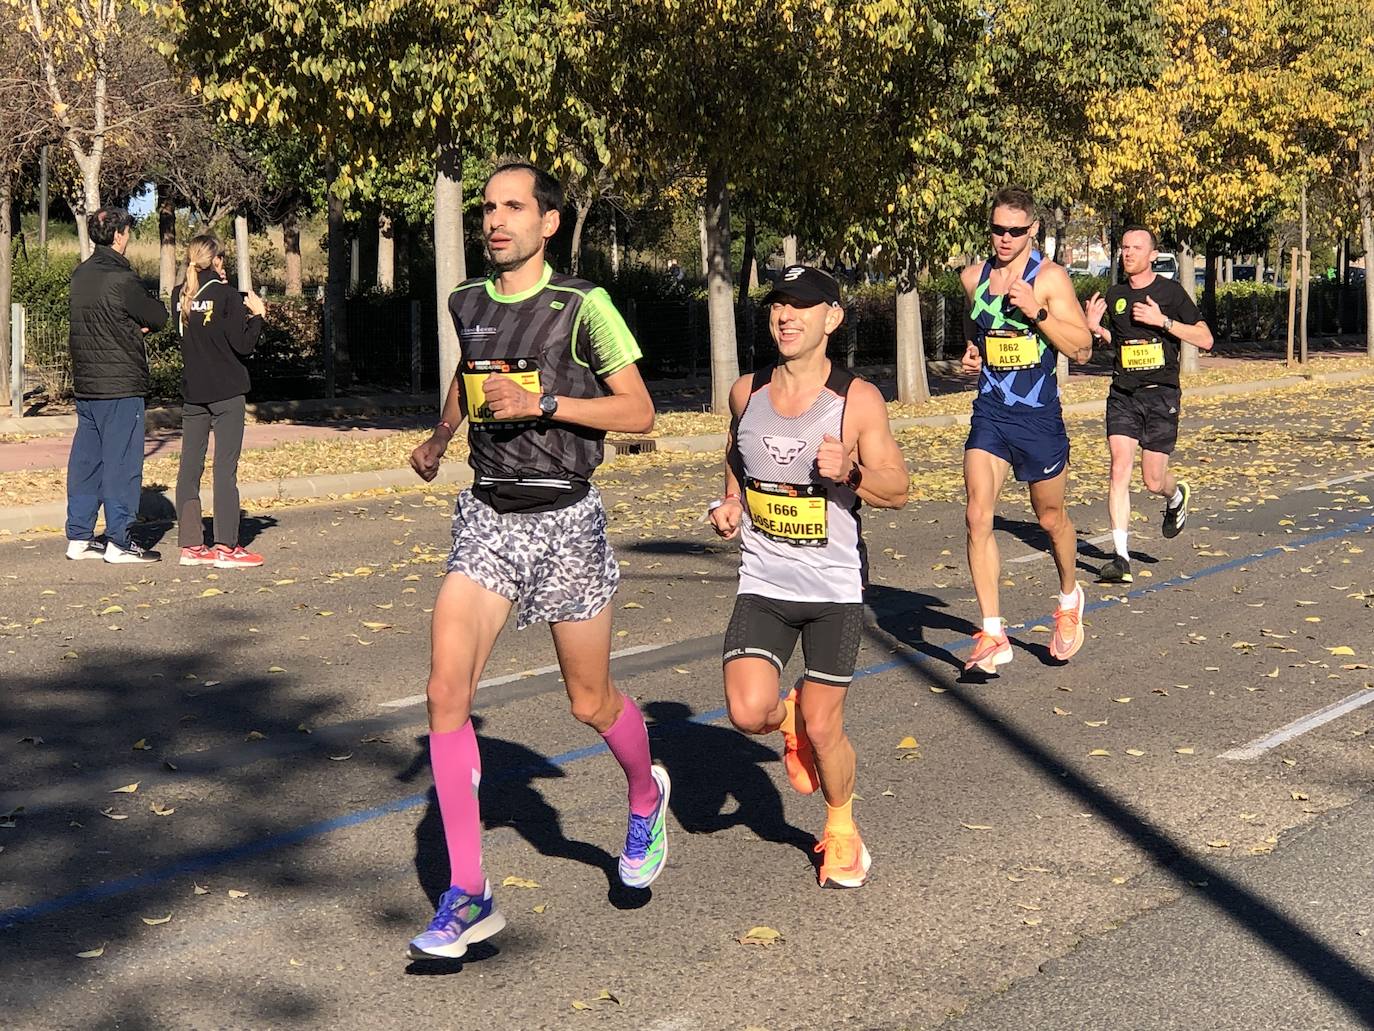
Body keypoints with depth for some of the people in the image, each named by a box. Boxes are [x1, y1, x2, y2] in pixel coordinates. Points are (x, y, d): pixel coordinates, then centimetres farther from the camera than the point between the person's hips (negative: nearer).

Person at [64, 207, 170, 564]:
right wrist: (144, 318, 13)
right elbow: (158, 317, -7)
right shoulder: (121, 280, -16)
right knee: (121, 463, -2)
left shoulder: (80, 275, 9)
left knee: (85, 460, 11)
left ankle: (78, 538, 16)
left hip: (85, 384, 8)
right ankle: (119, 543, 0)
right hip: (120, 386, -8)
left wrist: (135, 323, 0)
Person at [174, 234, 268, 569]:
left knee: (190, 466, 8)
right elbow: (244, 345, -12)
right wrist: (257, 314, 3)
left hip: (192, 393, 6)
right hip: (226, 392, -6)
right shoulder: (225, 294, -11)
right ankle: (226, 548, -3)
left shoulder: (182, 296, 6)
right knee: (225, 468, -3)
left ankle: (190, 545, 10)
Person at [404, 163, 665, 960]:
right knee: (447, 692, -12)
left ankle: (646, 799, 44)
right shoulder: (468, 305, 7)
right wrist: (439, 439, 33)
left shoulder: (583, 306, -9)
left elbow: (639, 413, -11)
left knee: (591, 703, 9)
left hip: (564, 519, -4)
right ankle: (469, 897, -6)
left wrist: (543, 403, -21)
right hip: (487, 517, 4)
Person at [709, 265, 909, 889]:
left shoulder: (858, 402, -9)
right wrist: (729, 503, 4)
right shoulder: (746, 392, 2)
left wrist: (848, 473, -23)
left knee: (824, 730, 1)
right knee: (748, 713, -16)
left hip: (835, 586, -3)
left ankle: (841, 828, 30)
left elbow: (897, 491, -4)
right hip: (762, 583, 3)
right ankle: (789, 717, 22)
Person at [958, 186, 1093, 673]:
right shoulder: (973, 277, 6)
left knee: (1051, 518, 13)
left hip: (1038, 415, -3)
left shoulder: (1050, 277, -8)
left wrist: (1037, 312, -21)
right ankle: (993, 637, -8)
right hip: (989, 414, 3)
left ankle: (1069, 599, 42)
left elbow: (1082, 349, -10)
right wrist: (971, 353, 4)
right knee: (978, 516, -12)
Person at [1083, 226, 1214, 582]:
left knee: (1153, 480, 0)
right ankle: (1121, 557, -12)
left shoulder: (1171, 291, -3)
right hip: (1122, 394, 3)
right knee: (1119, 468, -13)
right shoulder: (1114, 295, 9)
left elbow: (1205, 340, -4)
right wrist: (1095, 328, 5)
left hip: (1161, 395, -3)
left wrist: (1164, 321, -15)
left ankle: (1176, 497, 39)